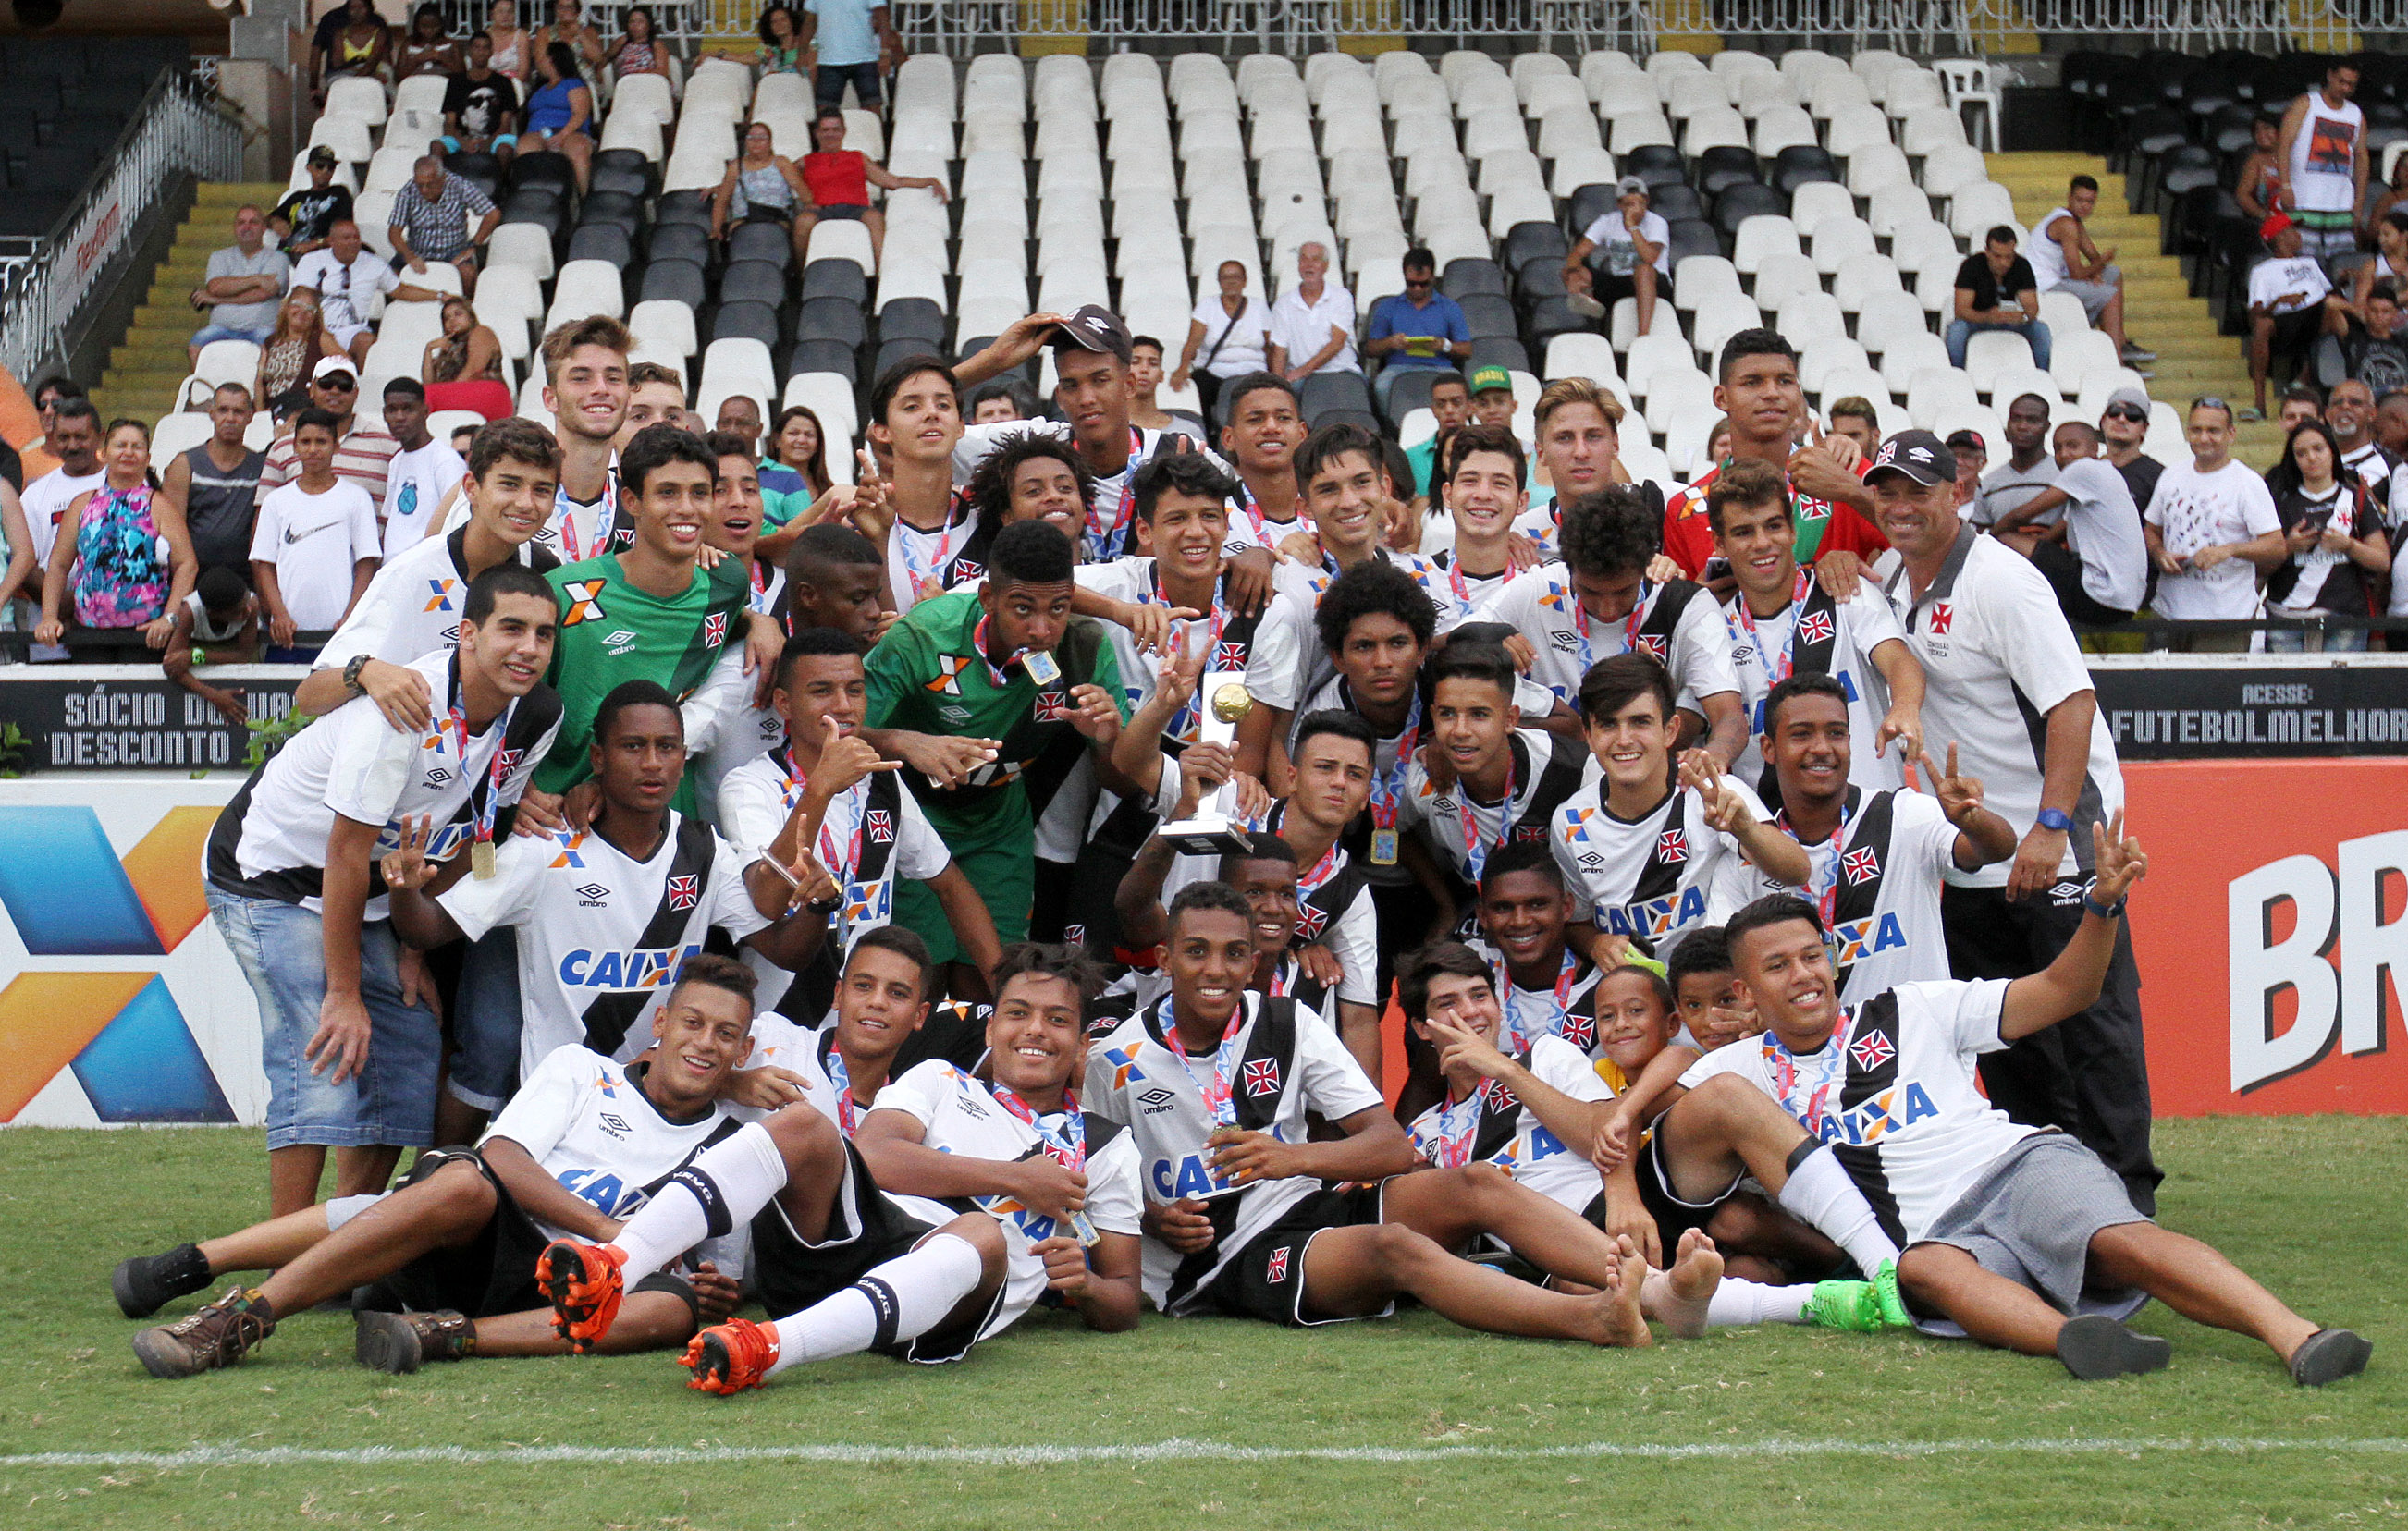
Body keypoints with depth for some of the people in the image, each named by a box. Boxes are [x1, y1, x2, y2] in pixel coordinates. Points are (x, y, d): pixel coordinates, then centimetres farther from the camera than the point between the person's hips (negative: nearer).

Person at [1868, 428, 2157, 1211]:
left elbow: (2073, 702, -24)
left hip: (2058, 842, -8)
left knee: (2091, 1020, -7)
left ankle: (2125, 1195, -3)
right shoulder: (1894, 584, 8)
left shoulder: (2000, 581, -17)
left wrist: (2051, 825, -30)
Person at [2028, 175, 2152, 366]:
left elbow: (2094, 256, 17)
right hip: (2045, 288, -11)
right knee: (2110, 295, -18)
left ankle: (2120, 340, 17)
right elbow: (2077, 274, -21)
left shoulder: (2076, 221, 13)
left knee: (2114, 274, 18)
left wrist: (2095, 274, -7)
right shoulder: (2067, 225, -21)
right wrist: (2104, 260, -3)